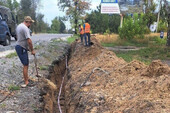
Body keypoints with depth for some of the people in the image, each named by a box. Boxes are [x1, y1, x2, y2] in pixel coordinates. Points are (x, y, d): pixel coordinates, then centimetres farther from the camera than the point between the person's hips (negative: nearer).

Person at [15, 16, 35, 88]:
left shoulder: (19, 26, 13)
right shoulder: (25, 28, -19)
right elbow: (29, 41, -24)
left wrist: (27, 47, 20)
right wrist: (32, 50, -12)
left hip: (18, 46, 10)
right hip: (22, 48, -10)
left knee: (26, 63, 19)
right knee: (25, 65, -6)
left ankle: (26, 78, 30)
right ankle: (26, 82, -1)